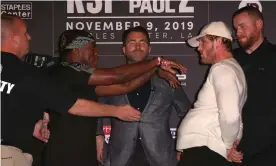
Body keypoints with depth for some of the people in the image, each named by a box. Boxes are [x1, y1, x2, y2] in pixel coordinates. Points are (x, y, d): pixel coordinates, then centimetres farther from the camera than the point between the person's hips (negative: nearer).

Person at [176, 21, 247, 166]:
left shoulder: (221, 69, -12)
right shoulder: (228, 67, 21)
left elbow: (230, 116, -28)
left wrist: (228, 145, -13)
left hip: (202, 150, -10)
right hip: (201, 149, 10)